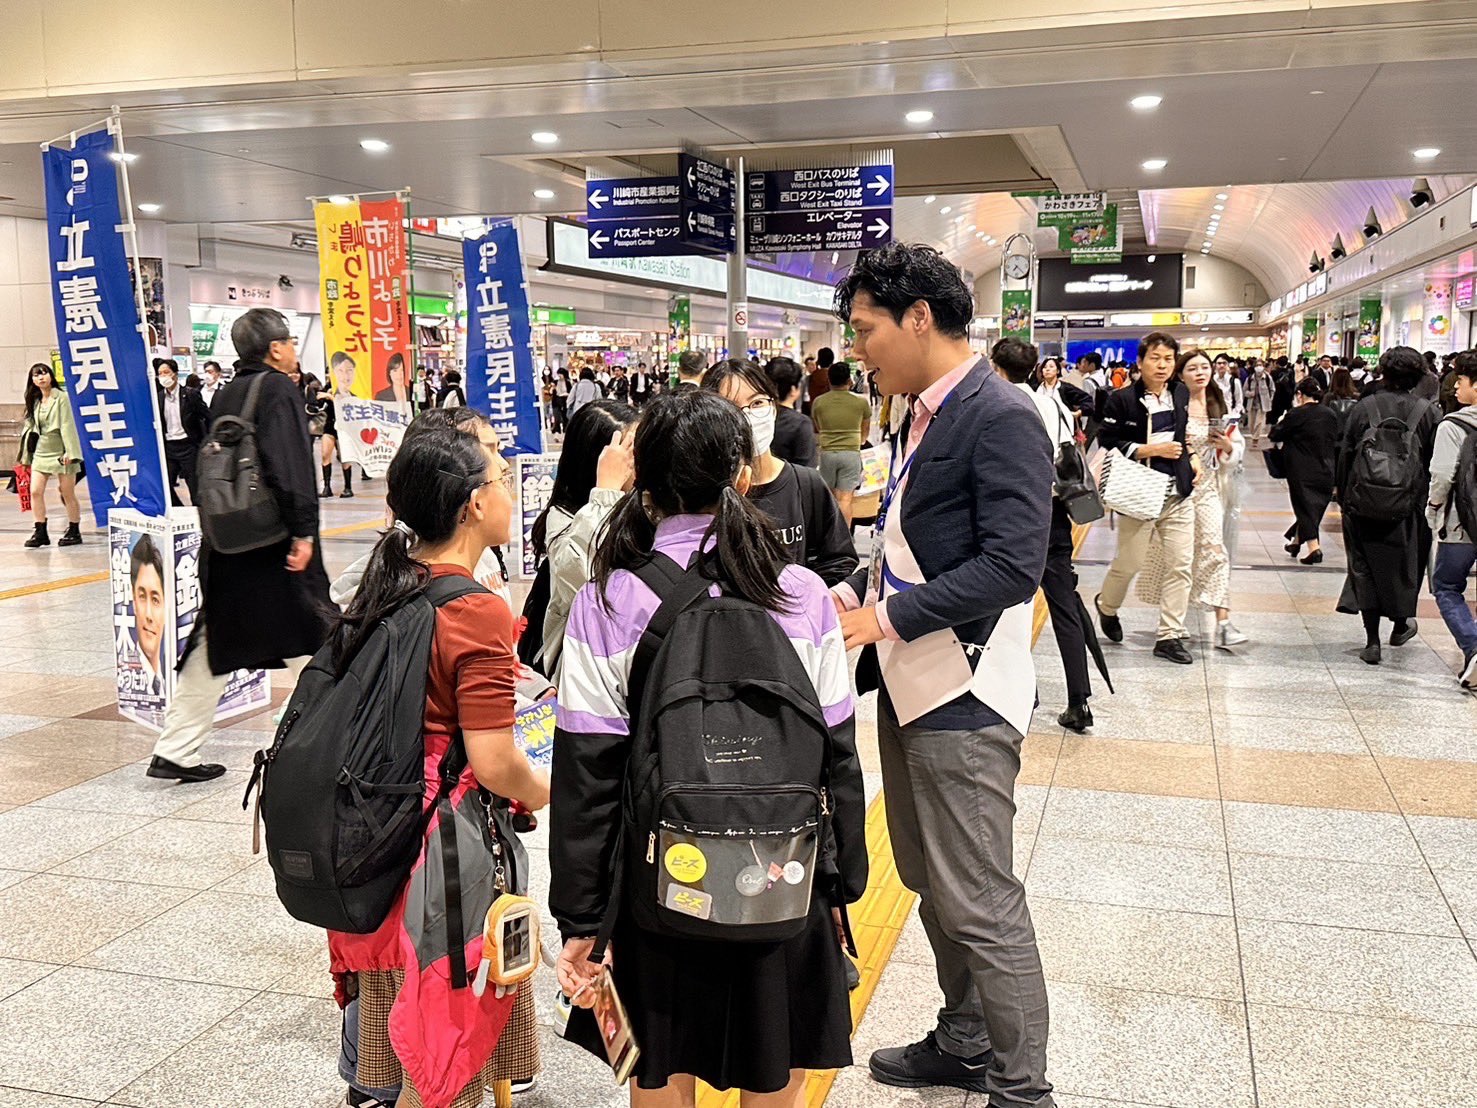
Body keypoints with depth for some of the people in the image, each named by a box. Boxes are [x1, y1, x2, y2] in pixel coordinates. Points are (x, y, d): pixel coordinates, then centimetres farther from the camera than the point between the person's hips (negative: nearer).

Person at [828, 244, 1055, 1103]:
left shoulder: (1002, 418, -16)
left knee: (979, 902, 0)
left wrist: (889, 617, -21)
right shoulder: (929, 415, 12)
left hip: (965, 696, -9)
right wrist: (856, 596, 4)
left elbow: (1012, 565, -23)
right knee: (933, 885, 20)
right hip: (910, 686, 10)